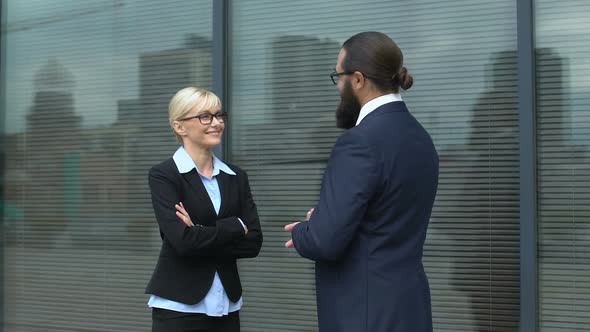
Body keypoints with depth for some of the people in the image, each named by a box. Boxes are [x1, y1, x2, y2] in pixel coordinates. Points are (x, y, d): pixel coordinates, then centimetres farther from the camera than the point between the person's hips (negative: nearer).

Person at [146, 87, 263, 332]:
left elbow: (253, 242, -1)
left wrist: (202, 236, -13)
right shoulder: (163, 175, -5)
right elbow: (183, 240, -18)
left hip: (226, 305, 4)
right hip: (179, 306, -4)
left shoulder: (236, 178, 9)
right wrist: (235, 226, -7)